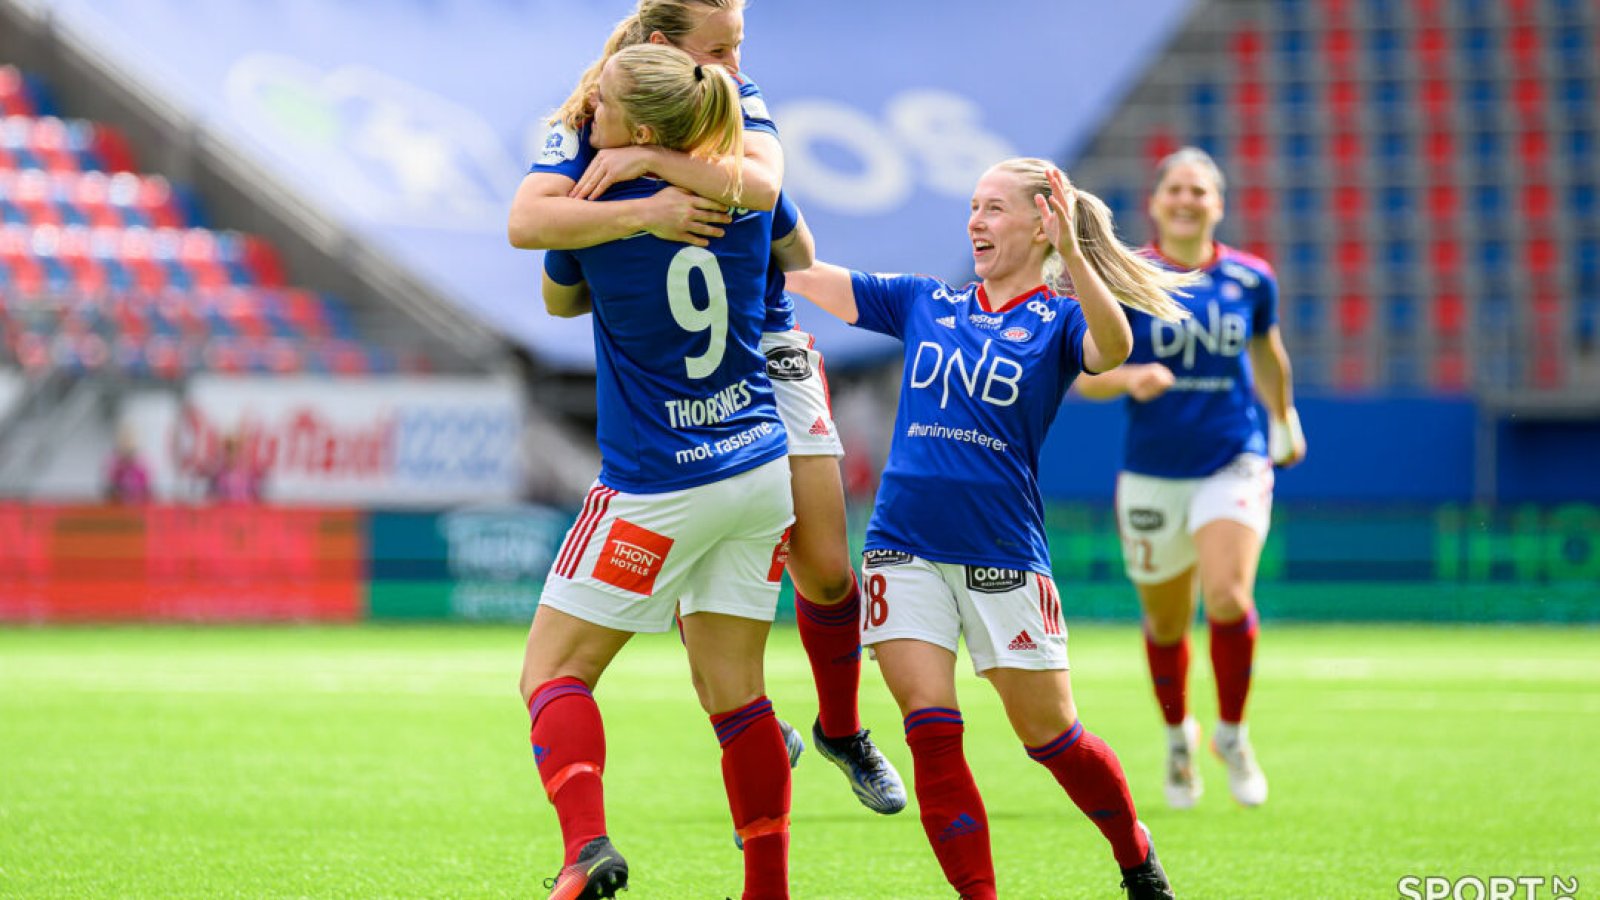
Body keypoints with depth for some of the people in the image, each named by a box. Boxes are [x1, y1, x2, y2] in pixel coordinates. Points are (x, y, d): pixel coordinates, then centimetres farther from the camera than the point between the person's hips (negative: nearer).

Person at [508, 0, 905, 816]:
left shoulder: (740, 104, -3)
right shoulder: (590, 128, -10)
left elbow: (761, 186, -26)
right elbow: (526, 221, -29)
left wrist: (654, 159, -30)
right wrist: (641, 213, -38)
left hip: (766, 353, 2)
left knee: (826, 570, 1)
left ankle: (841, 730, 25)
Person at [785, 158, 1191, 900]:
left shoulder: (1059, 318, 1)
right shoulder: (924, 303, 11)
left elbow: (1112, 349, -23)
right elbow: (802, 273, 10)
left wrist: (1071, 254, -37)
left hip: (1002, 552, -3)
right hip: (906, 547, 3)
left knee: (1050, 735, 6)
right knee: (932, 737, -8)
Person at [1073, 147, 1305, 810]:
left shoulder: (1250, 279, 1)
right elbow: (1086, 375, -9)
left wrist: (1285, 420, 32)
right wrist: (1131, 379, -30)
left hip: (1235, 464, 0)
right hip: (1152, 473, 0)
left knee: (1228, 597, -22)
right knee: (1166, 623, 10)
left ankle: (1232, 733, 1)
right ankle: (1178, 736, 39)